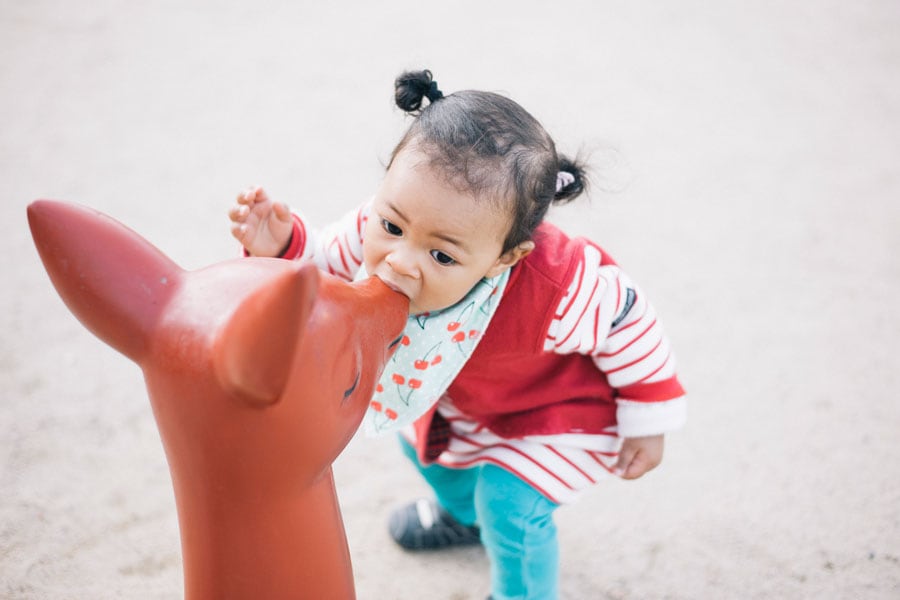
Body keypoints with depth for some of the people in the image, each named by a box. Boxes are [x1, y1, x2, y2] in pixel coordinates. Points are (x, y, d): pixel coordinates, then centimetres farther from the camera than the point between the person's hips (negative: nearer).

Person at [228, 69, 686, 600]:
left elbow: (628, 318, -25)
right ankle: (462, 512, 59)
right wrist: (283, 246, -36)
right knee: (420, 437, 24)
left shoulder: (558, 290, -46)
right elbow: (325, 262, -13)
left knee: (511, 506, -13)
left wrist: (647, 422, -13)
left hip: (553, 405, -5)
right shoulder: (378, 235, -35)